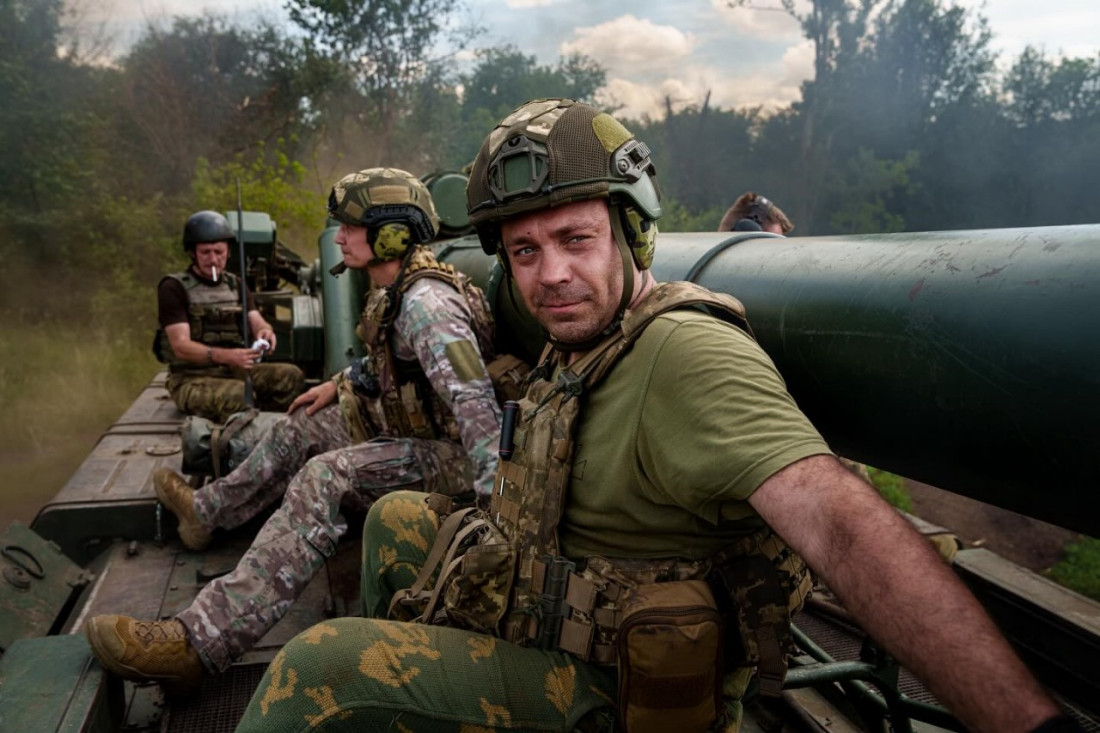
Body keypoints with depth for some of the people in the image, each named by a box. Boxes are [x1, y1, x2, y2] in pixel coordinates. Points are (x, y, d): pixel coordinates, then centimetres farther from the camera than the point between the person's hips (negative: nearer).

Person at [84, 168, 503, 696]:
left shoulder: (425, 301, -26)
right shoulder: (396, 292, 8)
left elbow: (475, 404, -36)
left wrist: (495, 505, -41)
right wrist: (339, 385, 26)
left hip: (450, 455, -11)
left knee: (325, 477, -32)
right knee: (301, 428, 19)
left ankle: (200, 642, -35)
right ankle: (207, 510, 38)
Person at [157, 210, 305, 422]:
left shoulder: (235, 285, 15)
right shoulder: (174, 288, -4)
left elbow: (257, 322, 3)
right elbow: (180, 346, -14)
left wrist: (265, 332, -25)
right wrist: (225, 356, -32)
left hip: (234, 371, 6)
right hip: (191, 379, -5)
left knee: (291, 376, -19)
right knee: (238, 395, -36)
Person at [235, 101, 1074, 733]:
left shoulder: (687, 351, -29)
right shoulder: (589, 342, 2)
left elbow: (839, 523, -41)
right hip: (537, 598, 9)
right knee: (398, 515, 26)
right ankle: (392, 655, 45)